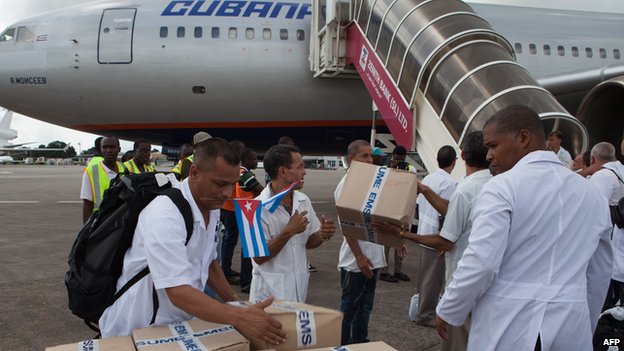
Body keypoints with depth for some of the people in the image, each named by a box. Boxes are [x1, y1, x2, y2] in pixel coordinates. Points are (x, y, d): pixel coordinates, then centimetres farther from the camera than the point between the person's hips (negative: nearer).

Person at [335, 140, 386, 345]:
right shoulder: (347, 184, -13)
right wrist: (359, 256, -20)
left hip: (374, 256, 8)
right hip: (356, 260, -8)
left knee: (365, 306, 17)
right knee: (349, 308, 4)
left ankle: (361, 343, 29)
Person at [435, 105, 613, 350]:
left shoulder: (502, 188, -12)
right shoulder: (592, 194, 7)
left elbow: (480, 263, -19)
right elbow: (600, 274, 14)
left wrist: (447, 312, -5)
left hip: (508, 328, -5)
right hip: (571, 328, 5)